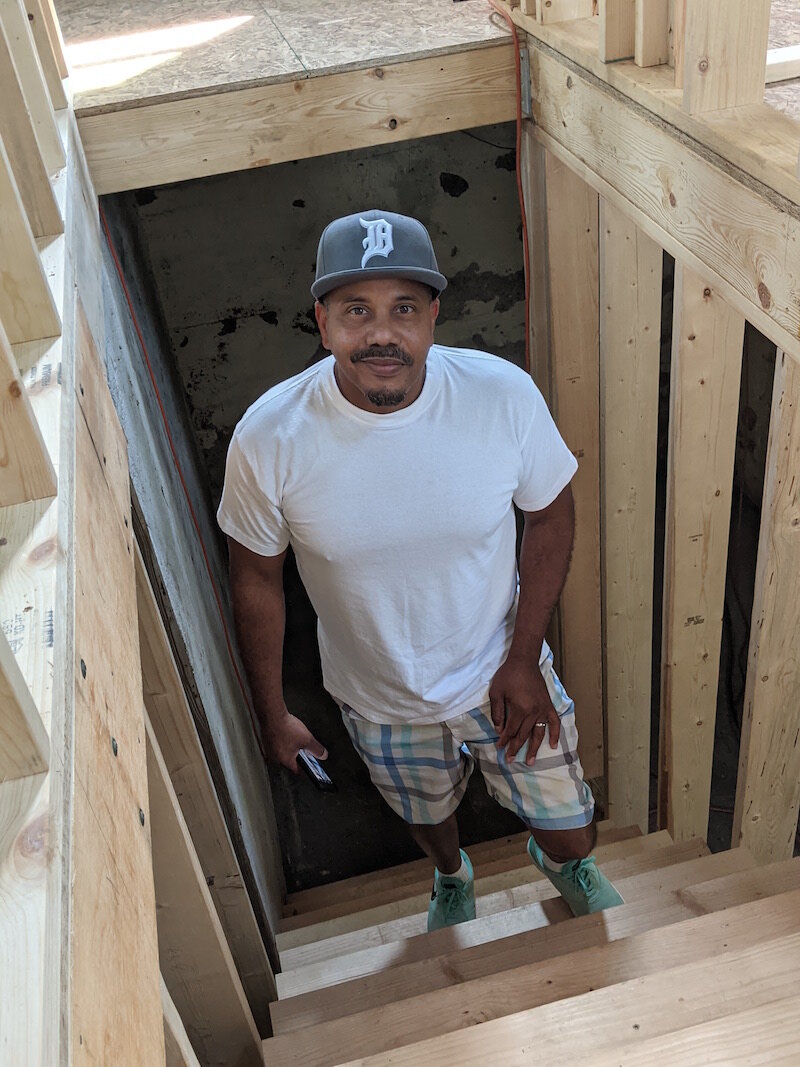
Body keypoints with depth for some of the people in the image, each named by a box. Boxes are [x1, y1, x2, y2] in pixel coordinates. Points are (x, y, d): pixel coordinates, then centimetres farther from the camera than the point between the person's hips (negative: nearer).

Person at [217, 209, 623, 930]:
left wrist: (523, 659, -10)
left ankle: (564, 863, 60)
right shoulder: (268, 438, -26)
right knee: (427, 814, 29)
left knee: (571, 834, 19)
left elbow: (550, 516, -7)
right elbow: (257, 578, -10)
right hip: (381, 701, 0)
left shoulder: (505, 395, -25)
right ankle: (452, 878, 69)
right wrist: (272, 716, -1)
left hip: (503, 675, 0)